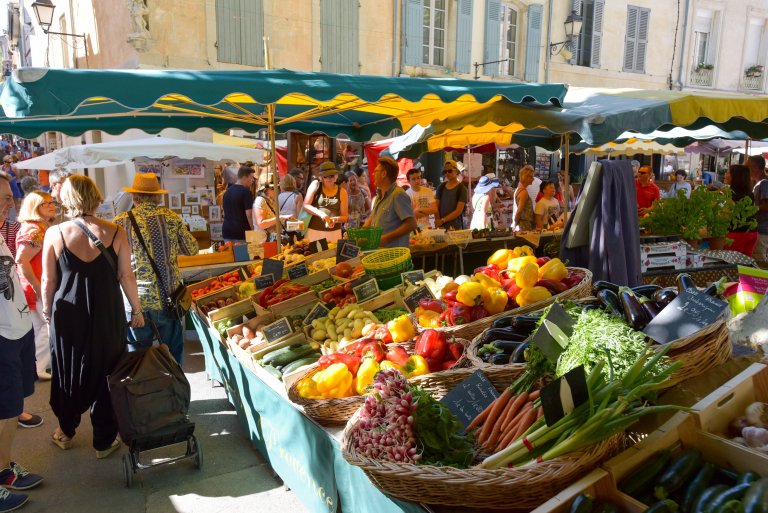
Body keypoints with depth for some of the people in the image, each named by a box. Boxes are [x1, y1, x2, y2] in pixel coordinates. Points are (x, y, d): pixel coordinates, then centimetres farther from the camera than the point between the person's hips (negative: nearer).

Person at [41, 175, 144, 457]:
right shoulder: (115, 232, -10)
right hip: (108, 315, 0)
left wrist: (48, 313, 13)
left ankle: (66, 432, 40)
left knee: (68, 373, 20)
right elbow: (126, 277, -5)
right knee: (106, 375, 12)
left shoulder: (55, 234, -9)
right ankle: (104, 441, 23)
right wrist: (136, 310, 6)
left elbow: (48, 281, -2)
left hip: (68, 315, 1)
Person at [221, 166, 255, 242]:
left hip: (227, 231, 8)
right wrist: (254, 231, -9)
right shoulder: (245, 191, -11)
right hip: (241, 233, -8)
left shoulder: (227, 191, 14)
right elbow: (249, 214, -15)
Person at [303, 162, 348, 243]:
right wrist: (321, 214, -18)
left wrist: (335, 219, -16)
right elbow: (306, 205, -4)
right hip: (314, 231, -1)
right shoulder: (315, 185, 2)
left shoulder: (342, 192, 4)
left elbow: (345, 217, 5)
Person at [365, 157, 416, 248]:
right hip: (378, 249, 8)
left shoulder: (398, 195, -12)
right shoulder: (379, 196, 17)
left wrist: (386, 238, -21)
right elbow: (371, 220, 25)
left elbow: (411, 224, -18)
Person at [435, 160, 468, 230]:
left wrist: (442, 220, -11)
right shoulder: (441, 187, 12)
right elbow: (436, 206, 9)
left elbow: (459, 211, -8)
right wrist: (437, 221, -7)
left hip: (455, 226, -3)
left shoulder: (461, 189, -2)